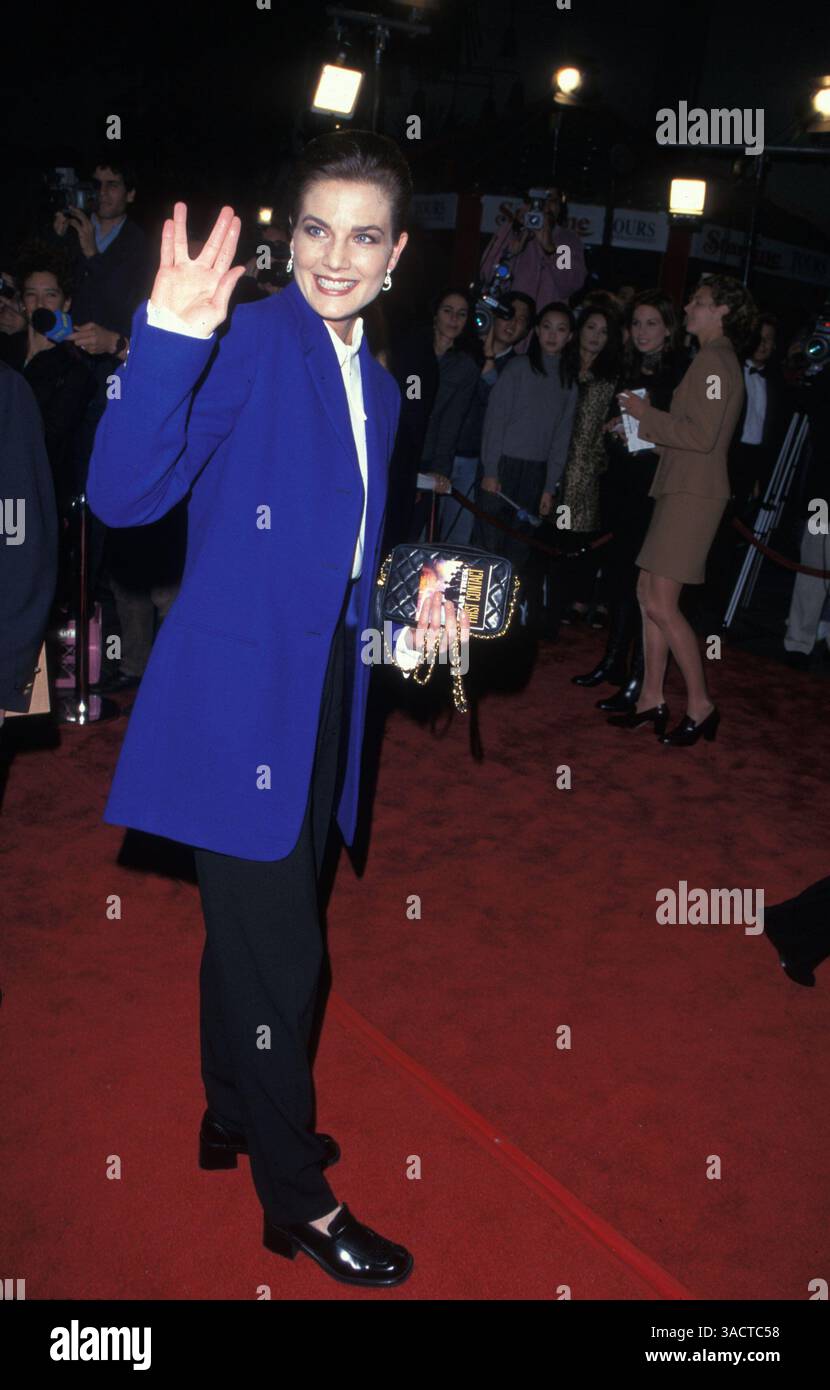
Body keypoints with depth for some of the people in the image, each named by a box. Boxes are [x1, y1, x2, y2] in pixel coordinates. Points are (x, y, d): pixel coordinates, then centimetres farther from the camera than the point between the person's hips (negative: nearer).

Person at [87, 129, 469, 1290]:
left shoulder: (376, 387, 11)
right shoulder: (247, 342, -13)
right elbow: (125, 495, -26)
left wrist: (407, 618, 3)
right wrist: (166, 336, -38)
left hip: (318, 700, 8)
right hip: (240, 698, -8)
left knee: (254, 927, 23)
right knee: (280, 954, 1)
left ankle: (237, 1116, 45)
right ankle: (297, 1200, 24)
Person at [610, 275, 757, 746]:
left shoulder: (715, 359, -11)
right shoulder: (715, 359, 20)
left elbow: (701, 435, -20)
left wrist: (647, 414, -10)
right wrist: (641, 424, 13)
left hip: (694, 495, -10)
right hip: (680, 491, 10)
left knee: (661, 604, -10)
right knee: (650, 595, 10)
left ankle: (701, 704, 0)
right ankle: (652, 700, 15)